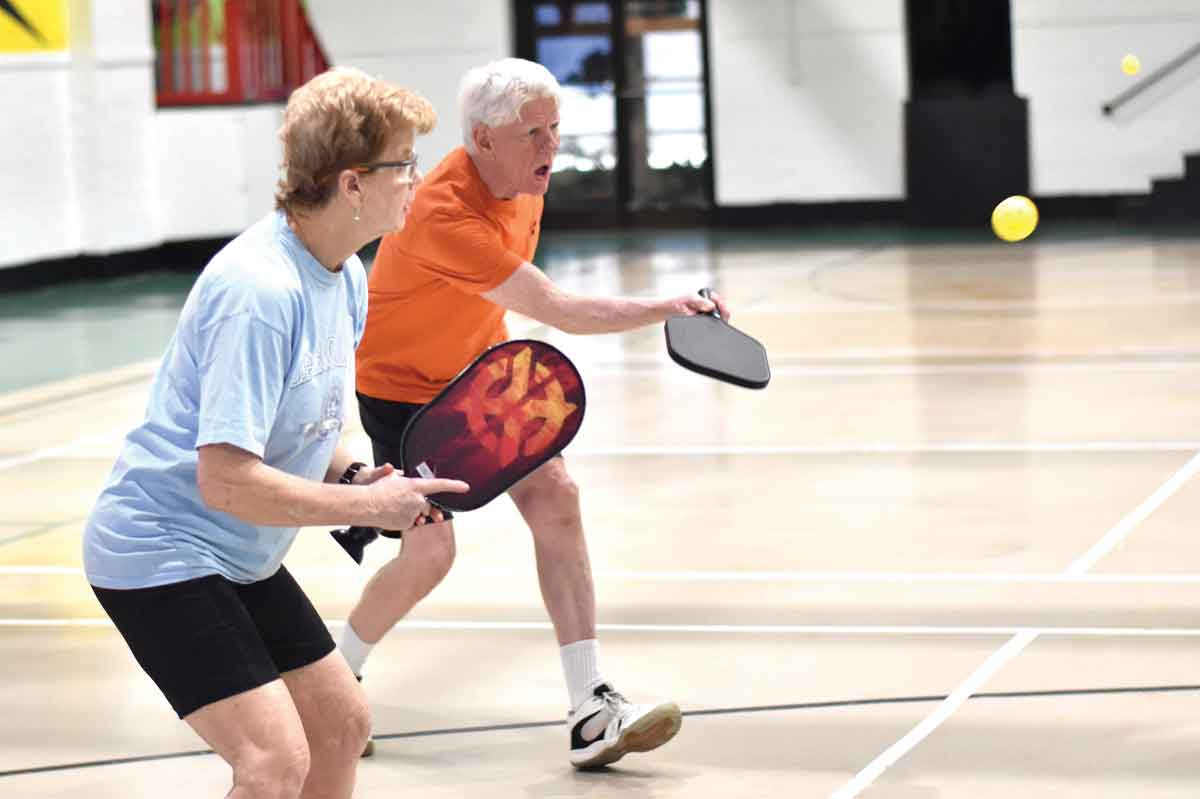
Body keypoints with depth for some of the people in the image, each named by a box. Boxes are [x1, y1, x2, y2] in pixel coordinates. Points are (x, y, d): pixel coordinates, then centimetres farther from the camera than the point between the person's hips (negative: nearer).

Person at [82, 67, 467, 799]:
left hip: (241, 558, 10)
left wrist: (354, 476, -3)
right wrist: (370, 504, -23)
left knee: (342, 724, 16)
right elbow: (227, 480, -31)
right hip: (161, 552, -10)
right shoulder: (260, 293, -27)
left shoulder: (346, 277, 3)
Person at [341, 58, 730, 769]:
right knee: (431, 552, -14)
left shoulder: (525, 185, -7)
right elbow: (562, 310, -38)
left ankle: (591, 712, -11)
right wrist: (667, 308, -43)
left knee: (556, 496, -9)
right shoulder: (448, 217, -35)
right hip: (399, 389, -7)